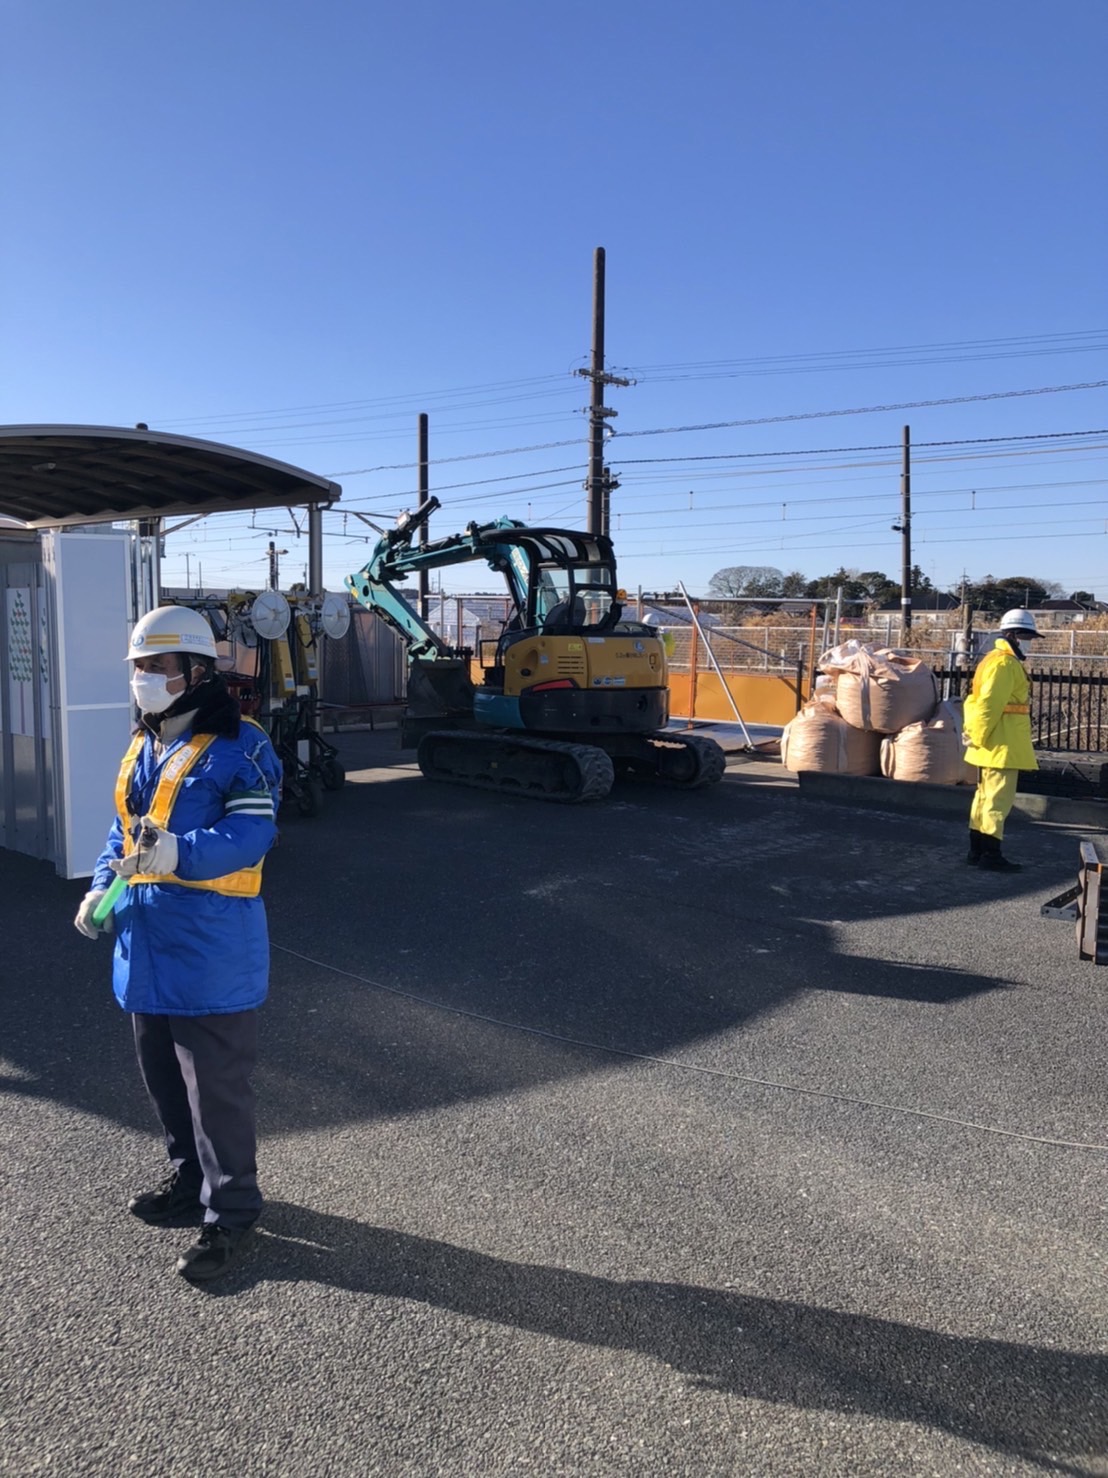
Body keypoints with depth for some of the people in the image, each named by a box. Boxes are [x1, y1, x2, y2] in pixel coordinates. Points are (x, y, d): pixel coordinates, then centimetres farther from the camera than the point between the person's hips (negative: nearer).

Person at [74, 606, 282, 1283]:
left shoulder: (237, 745, -14)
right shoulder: (144, 747, 13)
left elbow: (252, 833, -24)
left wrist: (179, 853, -37)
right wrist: (102, 887, 7)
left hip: (211, 952, -9)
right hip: (147, 946, 9)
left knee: (216, 1086, 1)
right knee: (164, 1077, 22)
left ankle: (231, 1212, 17)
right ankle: (190, 1179, 41)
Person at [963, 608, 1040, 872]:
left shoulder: (997, 660, 17)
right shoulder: (1004, 664, -16)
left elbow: (979, 700, 18)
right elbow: (988, 704, -22)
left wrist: (977, 735, 16)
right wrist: (980, 737, -18)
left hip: (994, 746, 11)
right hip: (1001, 747, -11)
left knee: (985, 797, 14)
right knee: (998, 800, -6)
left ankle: (977, 851, 20)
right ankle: (991, 855, -2)